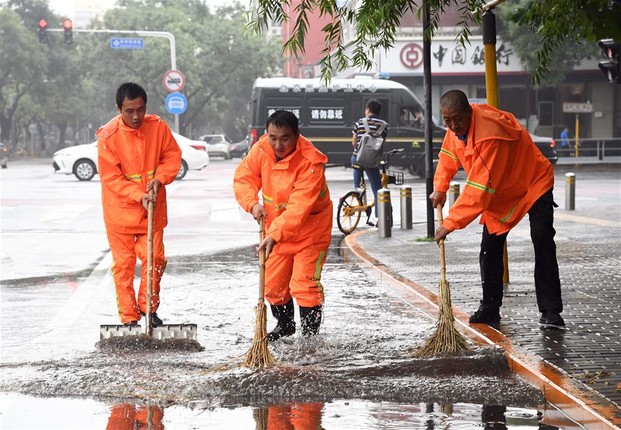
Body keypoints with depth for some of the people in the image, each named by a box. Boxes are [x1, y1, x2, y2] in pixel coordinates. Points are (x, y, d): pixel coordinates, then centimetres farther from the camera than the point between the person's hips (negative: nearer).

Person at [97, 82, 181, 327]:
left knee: (155, 258, 3)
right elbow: (111, 178, -13)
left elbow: (172, 155, 4)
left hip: (153, 209, 3)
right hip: (120, 210, -3)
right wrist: (139, 195, -22)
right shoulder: (108, 137, -15)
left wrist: (159, 179, -14)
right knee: (124, 264, 1)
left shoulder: (157, 127, -6)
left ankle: (149, 307, 22)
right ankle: (129, 317, 8)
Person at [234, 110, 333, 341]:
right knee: (273, 283, 13)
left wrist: (275, 235, -45)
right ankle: (285, 325, 36)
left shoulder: (310, 162, -31)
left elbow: (299, 207, -36)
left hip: (309, 228, -6)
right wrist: (253, 204, -20)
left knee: (304, 284, -13)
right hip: (276, 227, 6)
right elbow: (243, 178, 0)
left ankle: (310, 333, 1)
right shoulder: (261, 150, -13)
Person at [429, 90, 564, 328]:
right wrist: (440, 188, -3)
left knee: (543, 244, -16)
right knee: (490, 249, 4)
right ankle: (490, 308, 12)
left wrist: (451, 223, -40)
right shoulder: (458, 125, -12)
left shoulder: (490, 133, -39)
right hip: (499, 193, 8)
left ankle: (551, 311, -16)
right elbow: (449, 156, 11)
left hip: (533, 185, -8)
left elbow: (479, 188, -41)